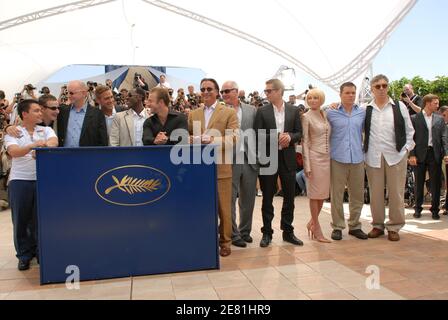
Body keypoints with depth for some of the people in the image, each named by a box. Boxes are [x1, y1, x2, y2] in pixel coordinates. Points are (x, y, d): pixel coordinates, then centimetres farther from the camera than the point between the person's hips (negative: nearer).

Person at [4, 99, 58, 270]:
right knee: (21, 219, 6)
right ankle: (24, 254, 21)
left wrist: (43, 148, -34)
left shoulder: (46, 130, 8)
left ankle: (40, 251, 24)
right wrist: (33, 146, -34)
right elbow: (13, 152, -16)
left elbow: (53, 142, -12)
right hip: (20, 181, -1)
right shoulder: (12, 133, 2)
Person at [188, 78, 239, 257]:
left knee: (223, 208, 5)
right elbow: (188, 136, 13)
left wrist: (213, 139, -22)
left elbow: (234, 138, -9)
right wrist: (192, 139, -11)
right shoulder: (193, 114, 14)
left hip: (221, 167, -3)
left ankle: (225, 242, 19)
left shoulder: (229, 113, 1)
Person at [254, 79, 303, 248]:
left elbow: (299, 133, 5)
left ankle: (288, 231, 24)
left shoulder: (293, 110, 6)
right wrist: (276, 137, -19)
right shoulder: (262, 111, 0)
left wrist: (289, 137, -15)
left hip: (287, 158, 2)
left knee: (289, 197, 9)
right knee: (267, 197, 6)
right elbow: (258, 135, -6)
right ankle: (267, 232, 19)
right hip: (268, 159, -1)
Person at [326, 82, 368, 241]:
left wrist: (364, 150, 11)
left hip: (357, 158, 3)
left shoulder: (363, 113, 9)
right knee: (336, 195, 1)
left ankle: (354, 226, 22)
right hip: (338, 159, -3)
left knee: (357, 195, 9)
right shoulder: (331, 113, 2)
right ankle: (337, 226, 12)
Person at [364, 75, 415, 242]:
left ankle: (394, 227, 15)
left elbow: (409, 130, 9)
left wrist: (407, 148, 2)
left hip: (396, 156, 0)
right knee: (375, 192, 6)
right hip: (373, 157, 0)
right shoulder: (366, 110, 6)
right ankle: (378, 225, 19)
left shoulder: (399, 107, 7)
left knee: (396, 192, 2)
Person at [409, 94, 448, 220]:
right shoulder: (415, 118, 0)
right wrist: (412, 155, -11)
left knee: (436, 183, 5)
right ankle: (418, 208, 18)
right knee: (419, 183, 6)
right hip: (420, 154, -2)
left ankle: (435, 209, 16)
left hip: (435, 154, 3)